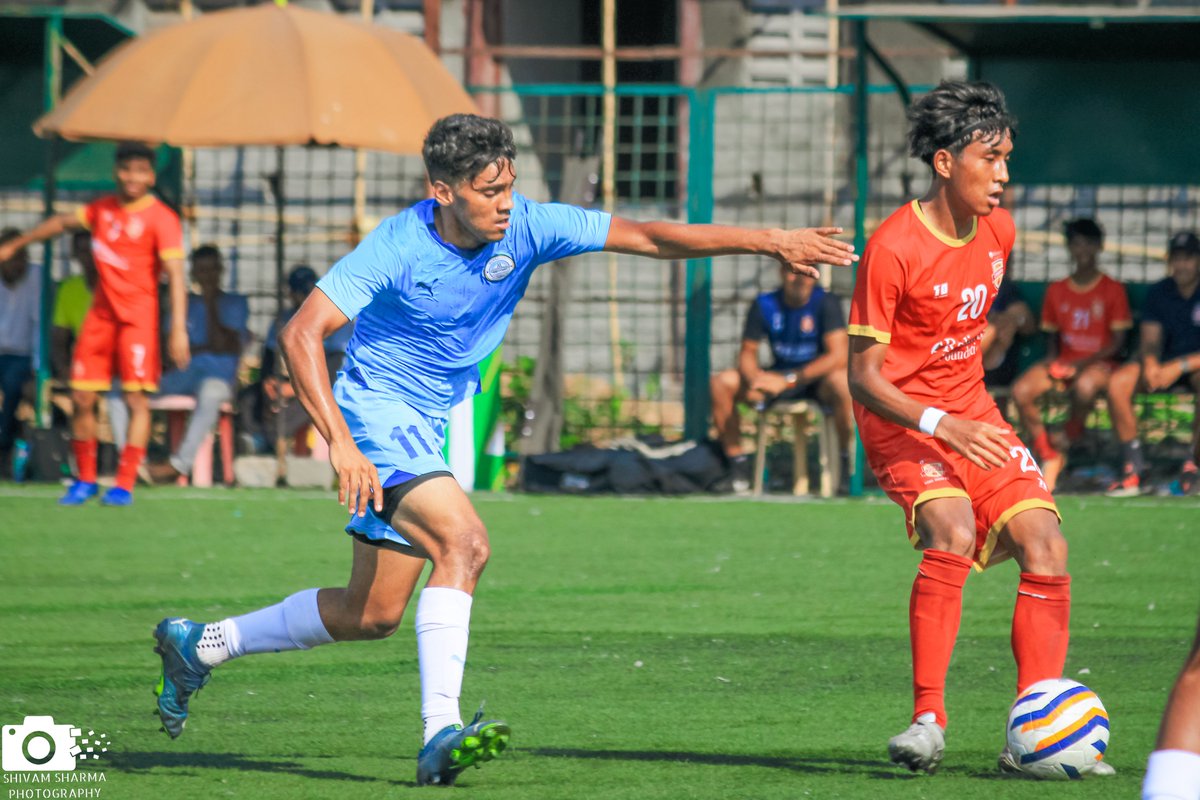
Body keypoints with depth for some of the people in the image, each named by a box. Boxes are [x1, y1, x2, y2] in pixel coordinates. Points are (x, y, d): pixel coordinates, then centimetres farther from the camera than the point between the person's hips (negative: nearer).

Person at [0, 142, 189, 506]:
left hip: (138, 315, -5)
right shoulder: (103, 208, 10)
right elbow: (62, 223, 27)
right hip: (101, 312, 5)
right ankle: (85, 480, 16)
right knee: (81, 397, 2)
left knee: (136, 398, -12)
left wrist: (178, 329, -24)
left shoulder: (161, 218, -8)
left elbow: (175, 274, -15)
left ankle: (124, 485, -9)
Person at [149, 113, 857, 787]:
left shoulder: (525, 227, -11)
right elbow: (301, 334, -25)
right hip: (375, 408, -7)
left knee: (373, 615, 10)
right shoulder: (398, 247, -23)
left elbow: (647, 237, -10)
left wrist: (770, 240, -17)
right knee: (463, 541, -29)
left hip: (434, 425, 7)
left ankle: (201, 643, 27)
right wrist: (341, 445, -34)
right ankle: (441, 732, -32)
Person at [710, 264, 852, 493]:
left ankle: (845, 461, -20)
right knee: (722, 383, -18)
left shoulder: (825, 302, -13)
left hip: (817, 380, -4)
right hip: (777, 377, 4)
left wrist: (789, 380, -28)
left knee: (841, 382, -38)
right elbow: (747, 352, 2)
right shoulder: (764, 304, -2)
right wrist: (755, 378, -24)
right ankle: (736, 460, -7)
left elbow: (838, 356, -22)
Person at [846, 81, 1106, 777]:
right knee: (953, 533, -31)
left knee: (1046, 545, -11)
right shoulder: (895, 248, -19)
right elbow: (862, 375, -19)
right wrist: (940, 425, -30)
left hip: (974, 417, 6)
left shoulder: (999, 230, 3)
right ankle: (928, 719, -23)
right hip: (903, 421, -6)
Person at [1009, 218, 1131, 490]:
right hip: (1063, 362, 4)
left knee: (1085, 386, -41)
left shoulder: (1112, 290, 1)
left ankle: (1073, 435, -12)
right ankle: (1048, 456, -11)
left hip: (1097, 363, -4)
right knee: (1021, 390, -25)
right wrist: (1053, 360, -6)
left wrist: (1083, 363, -16)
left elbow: (1118, 340, -3)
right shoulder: (1056, 290, 12)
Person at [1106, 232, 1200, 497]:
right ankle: (1133, 468, -17)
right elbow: (1150, 340, 1)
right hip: (1166, 363, 4)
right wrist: (1150, 364, -22)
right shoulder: (1159, 293, 3)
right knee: (1118, 383, -21)